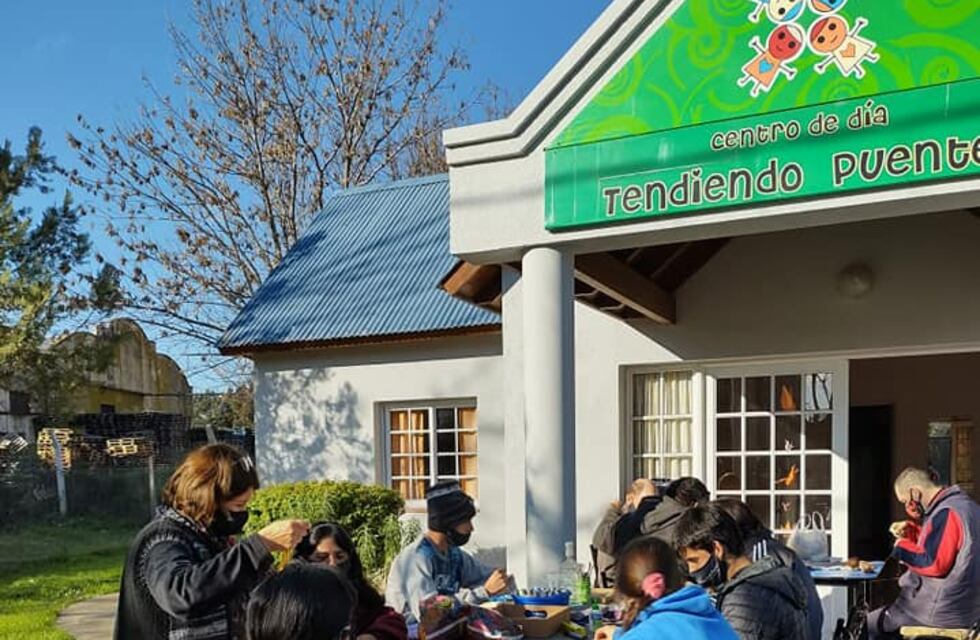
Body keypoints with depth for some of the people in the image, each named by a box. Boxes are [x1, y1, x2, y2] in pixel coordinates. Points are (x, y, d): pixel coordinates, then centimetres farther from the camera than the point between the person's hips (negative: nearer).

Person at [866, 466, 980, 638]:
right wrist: (911, 531, 10)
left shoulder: (946, 513, -22)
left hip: (939, 612, -10)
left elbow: (934, 564, -27)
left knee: (866, 626, 0)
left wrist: (902, 547, -12)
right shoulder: (963, 503, 10)